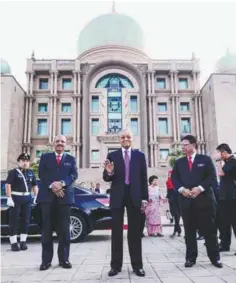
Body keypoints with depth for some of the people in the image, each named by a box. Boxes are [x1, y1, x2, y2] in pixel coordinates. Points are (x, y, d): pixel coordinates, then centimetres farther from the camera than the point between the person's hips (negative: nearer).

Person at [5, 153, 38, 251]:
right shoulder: (13, 172, -2)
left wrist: (36, 197, 8)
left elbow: (34, 186, 17)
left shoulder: (31, 173, 13)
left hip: (27, 198, 5)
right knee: (14, 221, 0)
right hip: (16, 198, -5)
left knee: (25, 220, 8)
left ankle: (23, 241, 18)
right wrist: (9, 198, -17)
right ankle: (13, 243, 8)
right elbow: (8, 185, -9)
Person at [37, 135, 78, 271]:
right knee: (47, 229, 1)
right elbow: (41, 174, 2)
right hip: (47, 196, 0)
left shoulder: (71, 159, 15)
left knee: (64, 229, 2)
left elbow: (74, 174, 1)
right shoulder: (45, 157, 14)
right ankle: (46, 260, 8)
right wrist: (52, 185, -14)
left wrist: (62, 183, -16)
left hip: (65, 196, 0)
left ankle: (64, 259, 10)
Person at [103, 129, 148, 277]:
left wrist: (145, 198, -1)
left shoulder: (140, 155, 6)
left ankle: (137, 265, 17)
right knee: (116, 232, 6)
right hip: (118, 196, 0)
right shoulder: (112, 155, 4)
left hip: (134, 196, 0)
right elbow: (107, 178, 2)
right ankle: (116, 265, 16)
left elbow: (144, 178, 5)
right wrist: (109, 172, -21)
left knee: (135, 232, 7)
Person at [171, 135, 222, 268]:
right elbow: (174, 178, 8)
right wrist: (182, 189, -10)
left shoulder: (205, 159, 5)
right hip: (186, 200, 2)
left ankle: (215, 257, 17)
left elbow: (212, 176, -3)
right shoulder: (179, 162, 14)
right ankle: (191, 257, 15)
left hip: (204, 199, -2)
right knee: (189, 231, 6)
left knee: (210, 230, 4)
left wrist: (200, 188, -14)